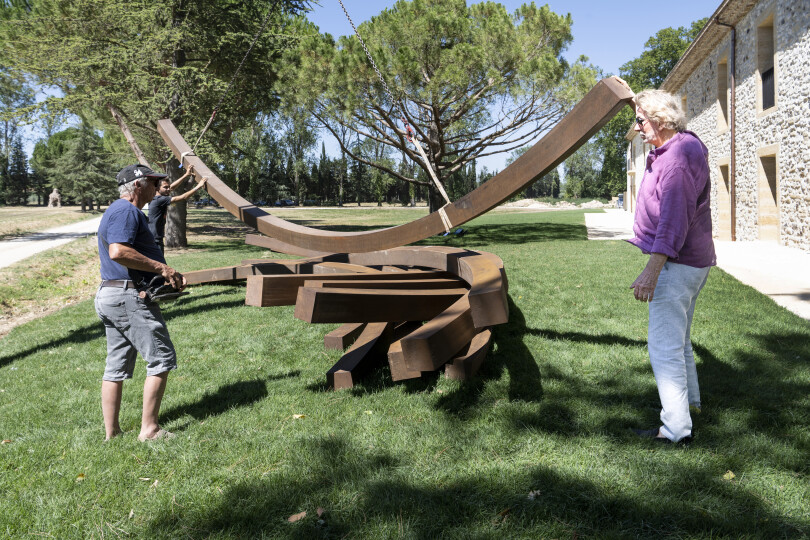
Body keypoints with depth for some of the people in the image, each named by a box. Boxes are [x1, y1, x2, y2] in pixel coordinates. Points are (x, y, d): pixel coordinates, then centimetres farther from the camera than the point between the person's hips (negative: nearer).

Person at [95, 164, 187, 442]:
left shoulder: (118, 210, 22)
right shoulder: (127, 211, -12)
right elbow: (118, 252, -27)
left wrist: (171, 275, 11)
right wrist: (161, 267, -20)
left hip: (109, 295, 11)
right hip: (129, 297, -11)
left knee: (116, 366, 12)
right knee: (161, 359, -3)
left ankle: (111, 433, 18)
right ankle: (149, 429, 2)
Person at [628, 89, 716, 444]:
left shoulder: (678, 157, -20)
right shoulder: (671, 150, 14)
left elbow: (675, 217, -30)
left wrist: (653, 268, -33)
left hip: (677, 265, -11)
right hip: (692, 262, 11)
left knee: (664, 344, -9)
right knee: (678, 337, 24)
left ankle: (676, 428, -4)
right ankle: (689, 400, 42)